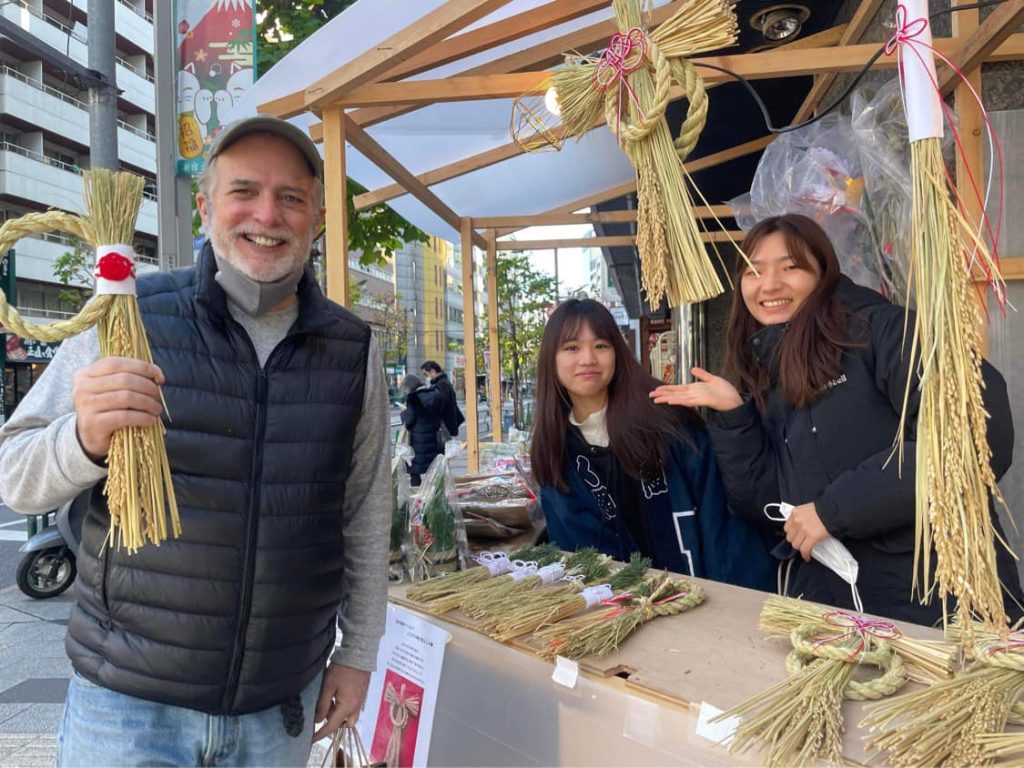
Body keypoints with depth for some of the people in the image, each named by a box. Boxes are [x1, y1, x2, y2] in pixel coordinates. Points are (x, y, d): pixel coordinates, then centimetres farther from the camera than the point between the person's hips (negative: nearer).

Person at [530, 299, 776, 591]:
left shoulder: (663, 414, -6)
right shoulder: (552, 449, 4)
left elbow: (720, 509, -5)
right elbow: (577, 543, 2)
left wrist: (744, 596, -12)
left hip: (707, 588, -2)